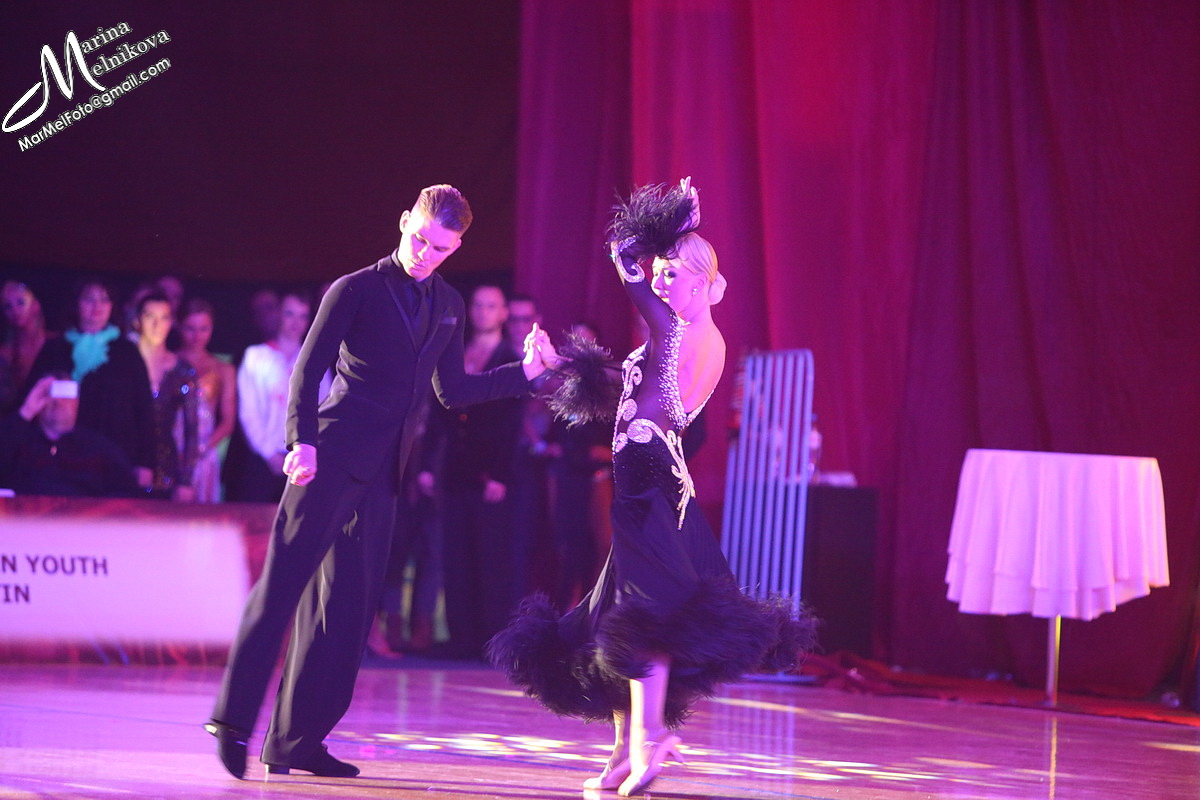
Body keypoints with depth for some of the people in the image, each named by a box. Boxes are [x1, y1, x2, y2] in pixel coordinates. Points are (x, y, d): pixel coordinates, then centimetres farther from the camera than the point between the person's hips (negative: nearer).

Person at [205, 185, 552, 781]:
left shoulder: (448, 306, 17)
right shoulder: (355, 290, -1)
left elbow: (451, 391, 22)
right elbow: (308, 370, -7)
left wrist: (525, 372, 15)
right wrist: (303, 440, -20)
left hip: (383, 473, 6)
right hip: (334, 457, -6)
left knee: (349, 606, 5)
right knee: (285, 577, -12)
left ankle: (298, 741, 8)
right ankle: (234, 719, -12)